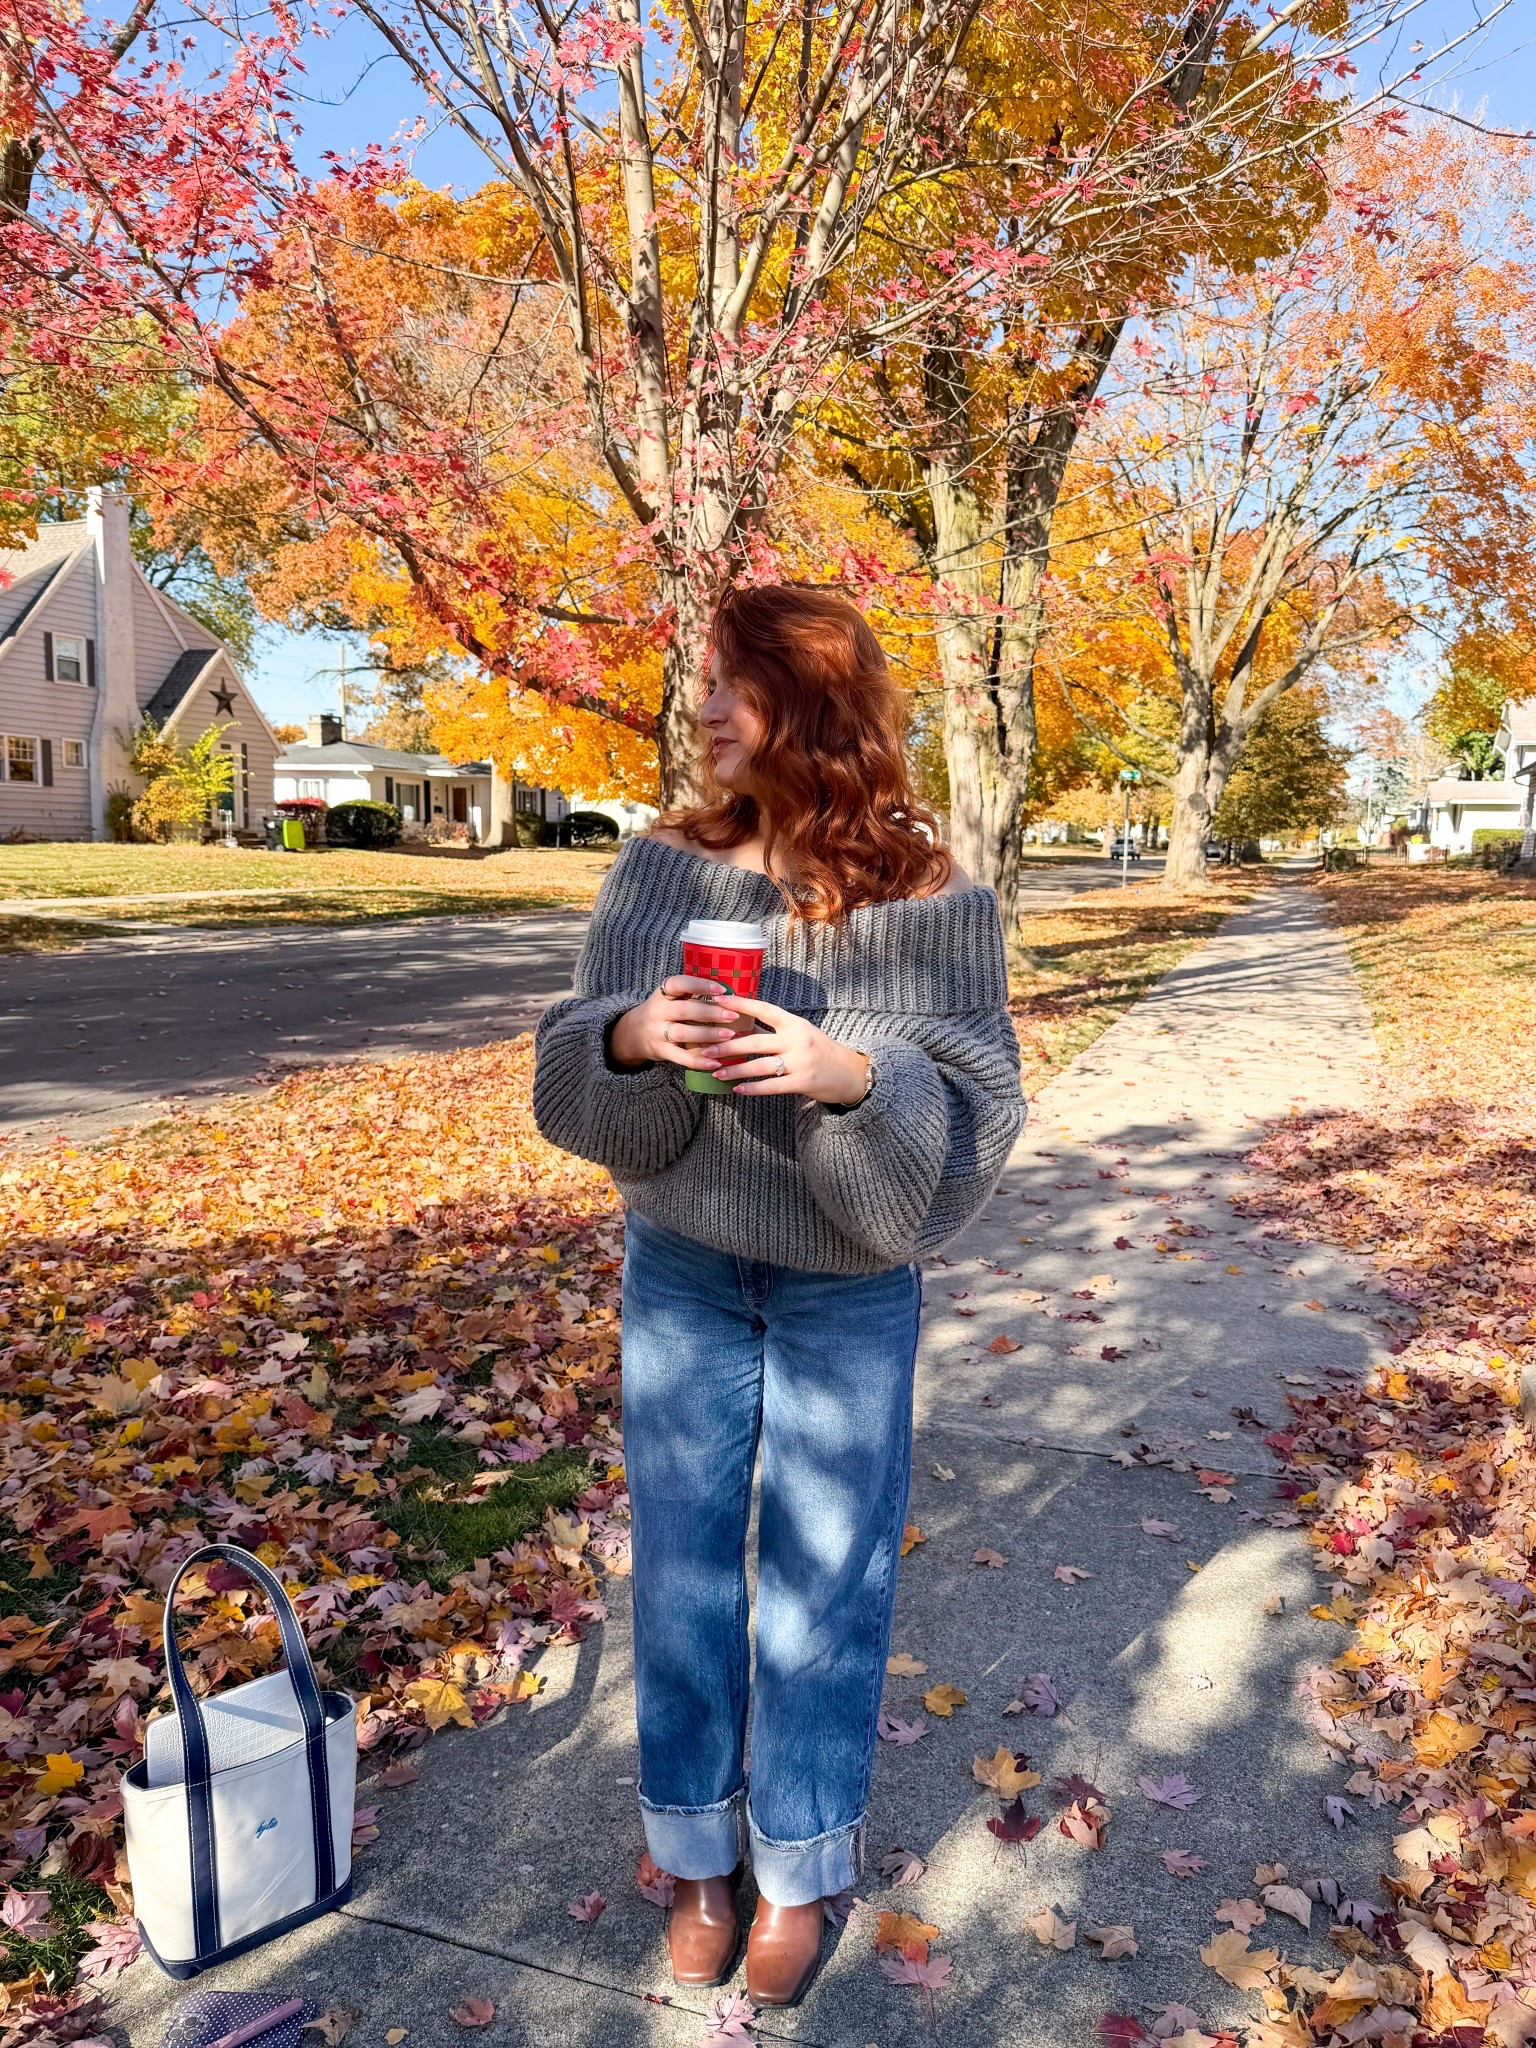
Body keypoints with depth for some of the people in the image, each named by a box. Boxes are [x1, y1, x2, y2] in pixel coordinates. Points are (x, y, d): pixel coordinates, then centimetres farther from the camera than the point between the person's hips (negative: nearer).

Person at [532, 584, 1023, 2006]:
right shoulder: (660, 871, -6)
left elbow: (973, 1113, -13)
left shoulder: (931, 899, -14)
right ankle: (698, 1854, 39)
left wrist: (851, 1075, -32)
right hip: (683, 1269, 3)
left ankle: (800, 1871, 37)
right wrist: (628, 1035, -26)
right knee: (683, 1565, 14)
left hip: (851, 1286, -2)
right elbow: (574, 1073, -3)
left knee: (827, 1580, 12)